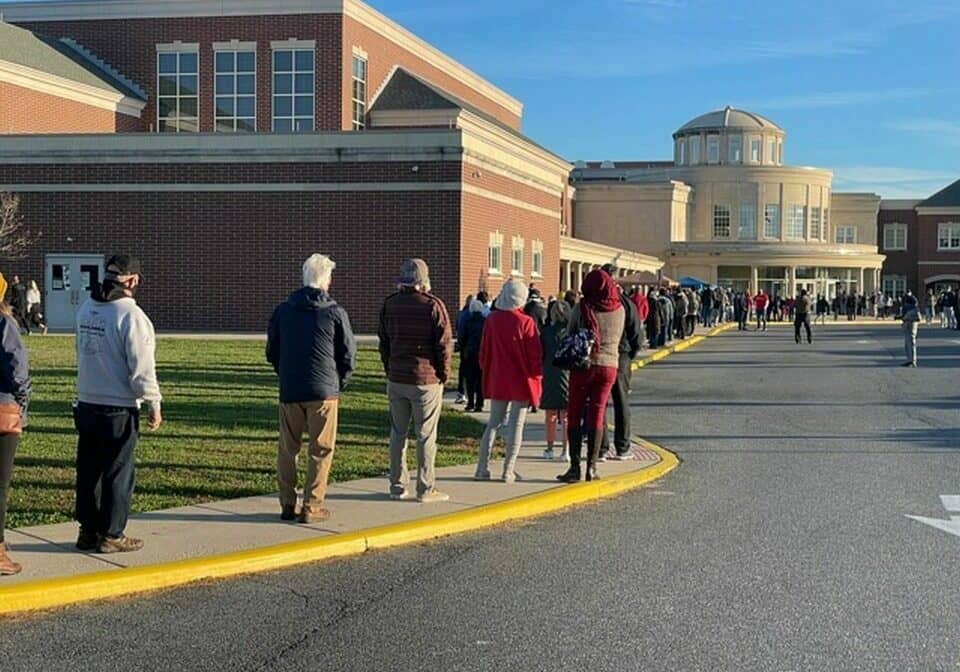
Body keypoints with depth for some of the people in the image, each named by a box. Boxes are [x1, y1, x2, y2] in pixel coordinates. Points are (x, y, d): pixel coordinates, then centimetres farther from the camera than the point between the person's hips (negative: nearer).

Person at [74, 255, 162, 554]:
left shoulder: (86, 309, 6)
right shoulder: (131, 315, -16)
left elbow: (83, 353, 13)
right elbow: (142, 367, -16)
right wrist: (154, 403, -7)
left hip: (86, 403, 7)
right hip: (119, 409, -7)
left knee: (88, 470, 14)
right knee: (118, 473, 3)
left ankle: (88, 530, 22)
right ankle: (111, 535, 8)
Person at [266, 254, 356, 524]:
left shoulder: (283, 310, 6)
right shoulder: (335, 313, -3)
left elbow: (272, 351, 13)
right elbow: (348, 355, 0)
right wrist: (339, 385, 14)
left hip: (289, 391, 3)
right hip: (324, 392, -3)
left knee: (287, 450, 12)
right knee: (321, 451, 4)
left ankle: (288, 505, 14)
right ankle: (311, 507, 3)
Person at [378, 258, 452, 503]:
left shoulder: (389, 304, 5)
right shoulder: (433, 306, -10)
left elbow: (383, 342, 11)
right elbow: (444, 343, -9)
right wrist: (444, 374, 2)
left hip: (396, 379, 5)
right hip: (426, 380, -4)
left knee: (398, 433, 11)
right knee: (426, 436, 1)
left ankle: (398, 486, 15)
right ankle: (426, 489, 5)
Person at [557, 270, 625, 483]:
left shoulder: (583, 307, -9)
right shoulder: (619, 309, 0)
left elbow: (569, 333, 1)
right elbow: (618, 339, 10)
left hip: (583, 365, -3)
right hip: (609, 366, 3)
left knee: (574, 415, 6)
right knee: (596, 416, 9)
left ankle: (575, 467, 1)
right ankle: (591, 467, 7)